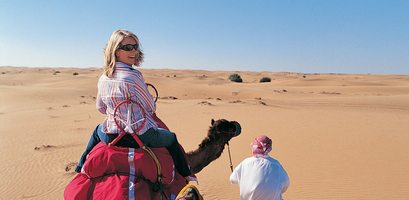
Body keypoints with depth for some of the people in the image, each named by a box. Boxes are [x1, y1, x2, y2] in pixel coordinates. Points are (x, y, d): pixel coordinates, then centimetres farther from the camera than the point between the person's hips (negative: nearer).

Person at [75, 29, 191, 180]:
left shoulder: (103, 79, -3)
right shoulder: (134, 77, -22)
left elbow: (101, 108, 12)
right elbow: (151, 108, -10)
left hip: (109, 136, 5)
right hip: (140, 136, -5)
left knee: (97, 131, 41)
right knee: (171, 138, 22)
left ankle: (81, 168, 55)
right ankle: (185, 174, 33)